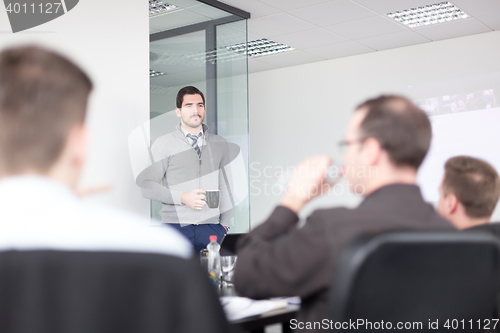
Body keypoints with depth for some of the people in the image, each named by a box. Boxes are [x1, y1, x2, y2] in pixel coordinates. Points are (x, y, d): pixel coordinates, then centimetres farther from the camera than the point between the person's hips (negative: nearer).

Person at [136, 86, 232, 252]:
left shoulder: (219, 144, 14)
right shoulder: (163, 144, 4)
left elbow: (225, 187, 15)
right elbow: (145, 184, -2)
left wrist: (225, 224, 8)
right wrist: (182, 198, -12)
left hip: (212, 227, 2)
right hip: (176, 226, -2)